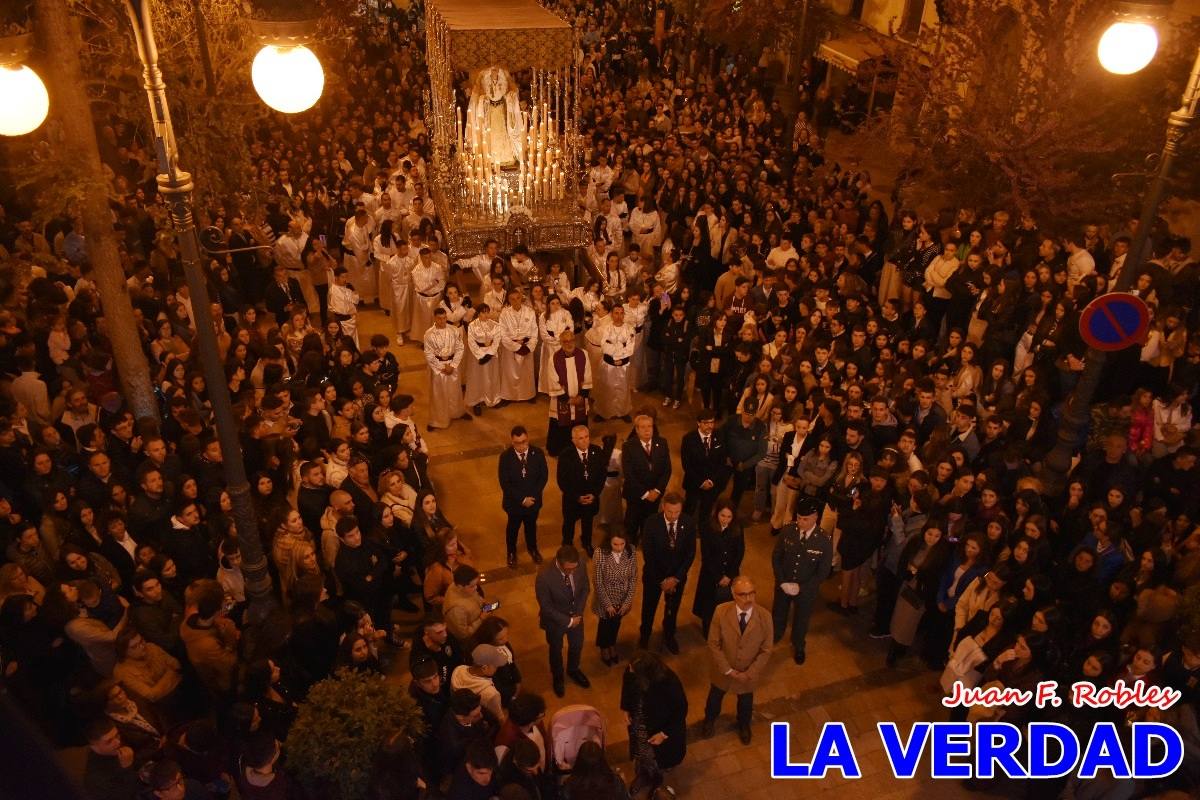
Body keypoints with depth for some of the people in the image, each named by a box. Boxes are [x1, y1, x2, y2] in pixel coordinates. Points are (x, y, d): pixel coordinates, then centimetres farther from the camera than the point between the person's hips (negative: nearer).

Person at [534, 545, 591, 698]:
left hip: (576, 617, 4)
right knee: (556, 650, 24)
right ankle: (557, 677, 54)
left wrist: (578, 613, -13)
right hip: (555, 620, -3)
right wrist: (568, 621, -21)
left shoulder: (580, 568, -25)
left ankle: (573, 670, 59)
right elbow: (546, 607, -26)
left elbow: (585, 589, -6)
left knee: (577, 645, 27)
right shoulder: (544, 577, -38)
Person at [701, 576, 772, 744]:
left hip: (749, 673, 0)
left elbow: (766, 650, -15)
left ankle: (744, 725, 61)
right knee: (715, 697, 28)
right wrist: (728, 670, -17)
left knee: (745, 702, 28)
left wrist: (748, 674, -17)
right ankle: (710, 720, 61)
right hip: (723, 670, 0)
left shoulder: (764, 616, -25)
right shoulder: (721, 611, -27)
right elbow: (713, 644, -17)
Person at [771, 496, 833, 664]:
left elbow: (823, 571, -16)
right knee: (778, 614, 25)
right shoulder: (788, 530, -20)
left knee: (801, 619, 23)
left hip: (807, 589, -1)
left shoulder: (825, 540, -24)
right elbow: (776, 557, -8)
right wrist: (782, 582, -16)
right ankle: (772, 640, 55)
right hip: (783, 585, 1)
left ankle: (798, 647, 52)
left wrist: (801, 587, -18)